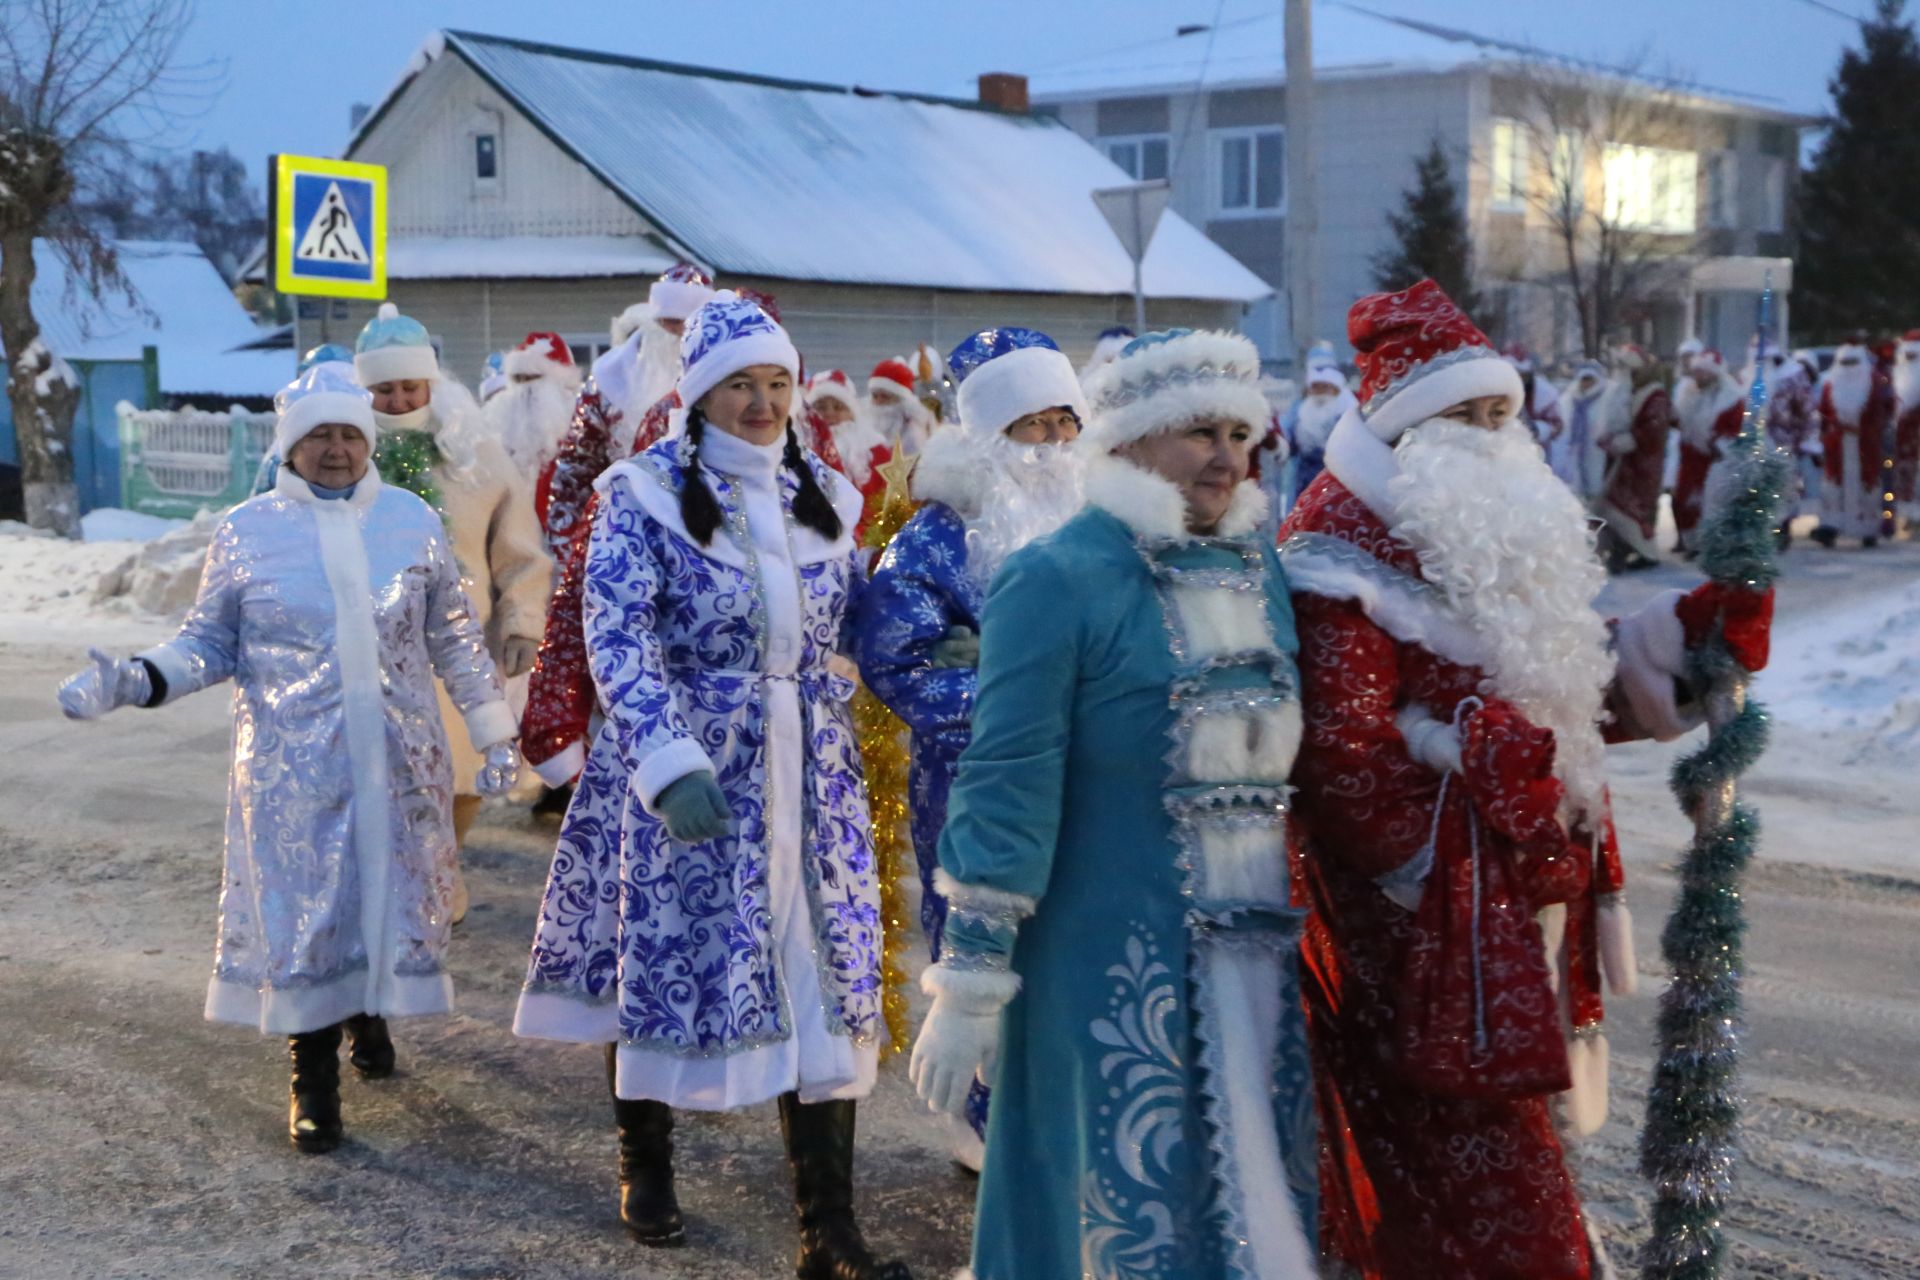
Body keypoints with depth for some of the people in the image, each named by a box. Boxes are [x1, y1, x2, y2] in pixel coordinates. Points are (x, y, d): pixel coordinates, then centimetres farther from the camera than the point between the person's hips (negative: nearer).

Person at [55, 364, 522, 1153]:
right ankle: (313, 1074, 13)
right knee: (302, 903, 0)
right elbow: (210, 644, 5)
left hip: (401, 759, 2)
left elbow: (456, 639, 10)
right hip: (295, 766, -2)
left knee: (393, 889, 9)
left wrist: (493, 735, 11)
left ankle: (371, 1013, 36)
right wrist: (136, 681, -12)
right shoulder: (247, 532, -1)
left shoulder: (412, 520, 3)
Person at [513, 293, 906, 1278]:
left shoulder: (824, 499, 9)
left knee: (825, 983, 0)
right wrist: (672, 766, -27)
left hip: (808, 779, 4)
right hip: (681, 771, -4)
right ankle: (646, 1165, 33)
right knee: (664, 963, 7)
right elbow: (617, 643, -16)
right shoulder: (646, 496, -7)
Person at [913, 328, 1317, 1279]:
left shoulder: (1266, 570, 9)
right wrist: (968, 985, -14)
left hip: (1266, 961, 6)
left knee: (1258, 1202, 13)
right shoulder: (1058, 579, -10)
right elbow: (1006, 786, -13)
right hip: (1113, 966, -6)